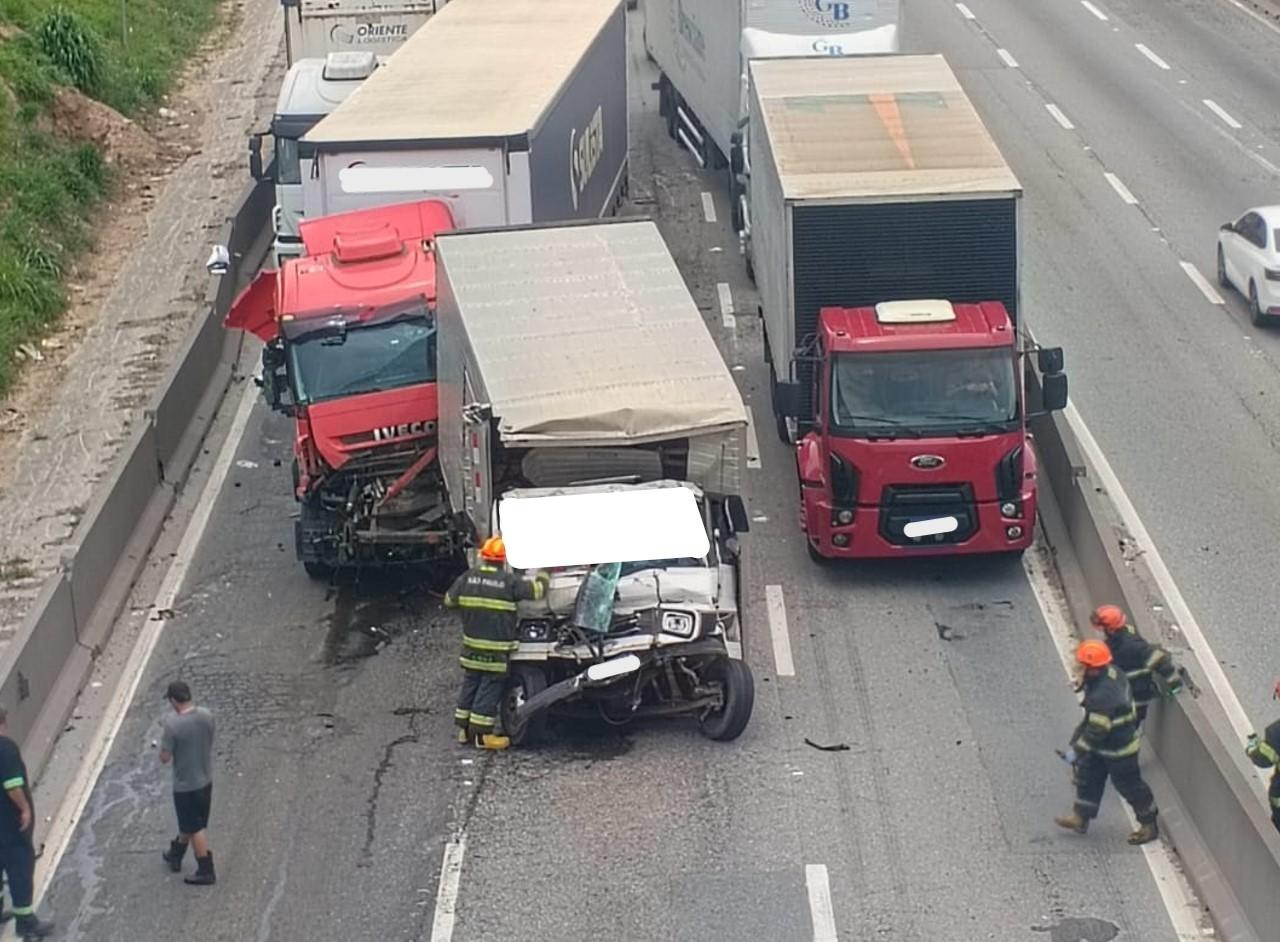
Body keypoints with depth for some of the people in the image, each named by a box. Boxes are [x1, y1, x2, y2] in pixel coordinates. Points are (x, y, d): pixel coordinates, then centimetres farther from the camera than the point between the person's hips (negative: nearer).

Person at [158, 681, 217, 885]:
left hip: (185, 785, -6)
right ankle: (176, 855, 43)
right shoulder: (207, 716, -8)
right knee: (189, 823, 24)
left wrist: (165, 739, -2)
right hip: (205, 780, 6)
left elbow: (165, 758, -20)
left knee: (194, 829, 7)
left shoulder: (173, 725, -27)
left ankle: (206, 872, 14)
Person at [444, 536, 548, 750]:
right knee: (490, 688, 0)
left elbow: (449, 599, 12)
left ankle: (464, 728, 22)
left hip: (471, 646, 5)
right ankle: (482, 734, 1)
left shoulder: (468, 577, 1)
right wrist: (541, 579, 17)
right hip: (496, 649, -5)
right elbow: (536, 590, -5)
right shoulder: (509, 581, -12)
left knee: (470, 684, 16)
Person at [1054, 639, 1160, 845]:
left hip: (1119, 748, -10)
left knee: (1129, 785, 8)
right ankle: (1081, 817, 33)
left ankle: (1149, 826, 27)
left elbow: (1097, 731, -31)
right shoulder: (1111, 672, -8)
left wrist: (1076, 750, -21)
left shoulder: (1102, 697, -38)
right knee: (1087, 774, 19)